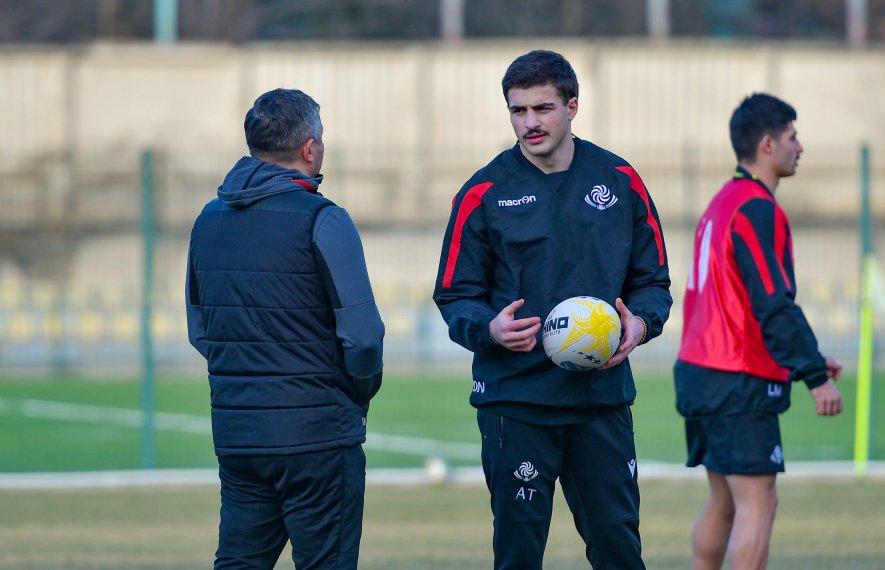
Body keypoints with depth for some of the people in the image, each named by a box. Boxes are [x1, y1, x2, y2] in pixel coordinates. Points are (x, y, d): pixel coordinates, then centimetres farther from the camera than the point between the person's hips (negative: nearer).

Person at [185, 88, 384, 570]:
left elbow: (199, 330, 15)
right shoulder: (321, 222, -12)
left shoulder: (209, 220, 9)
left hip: (234, 434, 6)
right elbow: (361, 335, -15)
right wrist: (360, 397, 3)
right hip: (315, 435, -6)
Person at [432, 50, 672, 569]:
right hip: (515, 397, -2)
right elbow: (455, 296, 3)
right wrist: (489, 328, -19)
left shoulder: (620, 181, 6)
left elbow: (653, 281, 12)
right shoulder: (484, 193, 0)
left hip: (603, 396, 2)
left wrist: (641, 323, -10)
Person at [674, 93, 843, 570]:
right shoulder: (758, 209, -15)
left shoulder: (723, 203, 16)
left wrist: (805, 359, 22)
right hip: (739, 386, -10)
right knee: (758, 505, -7)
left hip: (699, 370, 10)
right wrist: (814, 376, -21)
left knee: (724, 502, 16)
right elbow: (774, 305, -22)